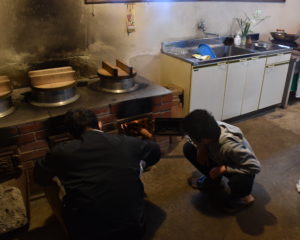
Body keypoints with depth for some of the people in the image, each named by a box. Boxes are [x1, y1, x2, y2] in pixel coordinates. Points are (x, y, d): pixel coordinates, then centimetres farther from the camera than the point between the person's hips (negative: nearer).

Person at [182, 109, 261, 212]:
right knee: (188, 148, -7)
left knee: (239, 182, -42)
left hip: (241, 170, -6)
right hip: (220, 160, 6)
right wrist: (201, 148, -21)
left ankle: (243, 195, -1)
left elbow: (255, 167, -34)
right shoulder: (210, 129, -23)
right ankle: (213, 181, 11)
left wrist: (224, 168, -31)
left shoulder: (230, 146, -41)